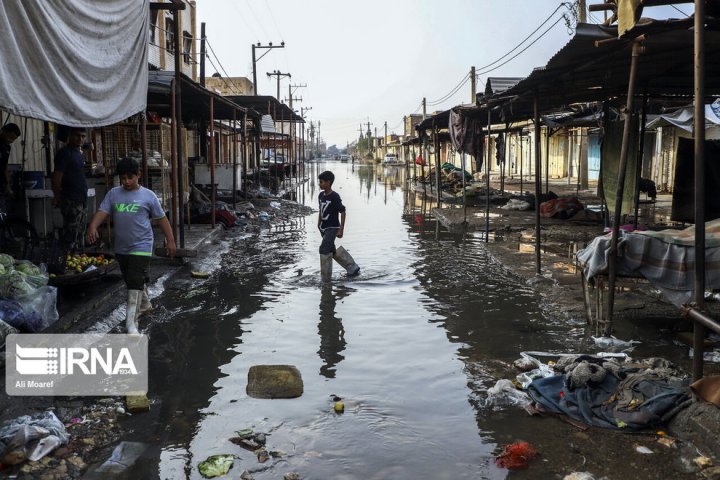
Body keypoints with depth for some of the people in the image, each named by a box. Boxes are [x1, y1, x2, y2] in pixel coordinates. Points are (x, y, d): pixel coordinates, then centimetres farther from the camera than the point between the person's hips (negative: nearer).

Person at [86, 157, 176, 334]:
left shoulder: (148, 195, -5)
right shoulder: (113, 194, 4)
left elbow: (162, 218, -1)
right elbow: (102, 212, -6)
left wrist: (170, 240, -1)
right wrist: (92, 226, -25)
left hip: (141, 247, -5)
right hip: (121, 248, 5)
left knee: (135, 282, -12)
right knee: (131, 280, 21)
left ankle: (131, 322, -11)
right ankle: (145, 305, 45)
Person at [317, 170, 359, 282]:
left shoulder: (335, 197, -17)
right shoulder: (321, 195, 4)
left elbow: (343, 212, -15)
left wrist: (341, 229, -17)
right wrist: (319, 224, 15)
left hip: (333, 228, -8)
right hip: (324, 228, 8)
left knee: (324, 250, -14)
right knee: (332, 251, 15)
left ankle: (326, 279, -6)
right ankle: (353, 268, 30)